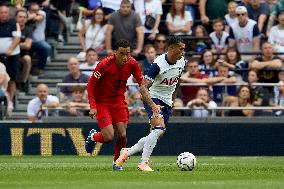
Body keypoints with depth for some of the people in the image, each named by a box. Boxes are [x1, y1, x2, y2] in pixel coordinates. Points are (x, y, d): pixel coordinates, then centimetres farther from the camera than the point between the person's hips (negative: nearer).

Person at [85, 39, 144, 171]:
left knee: (122, 135, -5)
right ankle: (93, 136, 21)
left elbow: (141, 82, 3)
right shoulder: (105, 65, -24)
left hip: (119, 101, 4)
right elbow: (91, 84, -15)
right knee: (109, 137, -14)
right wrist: (92, 106, -20)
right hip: (101, 102, -4)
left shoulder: (132, 64, -11)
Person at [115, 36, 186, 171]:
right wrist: (153, 105, -41)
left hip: (167, 102, 7)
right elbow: (143, 87, -29)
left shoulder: (181, 62, -4)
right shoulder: (159, 64, -25)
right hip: (153, 99, -7)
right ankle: (144, 162, -23)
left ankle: (127, 152, 21)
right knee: (159, 127, -27)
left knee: (158, 134, 4)